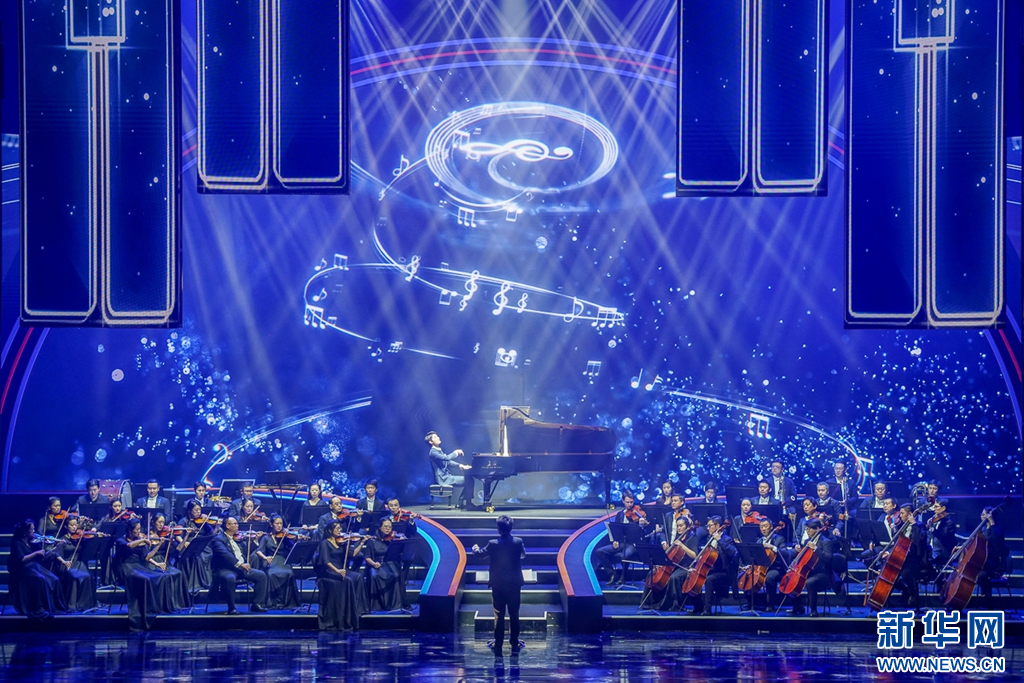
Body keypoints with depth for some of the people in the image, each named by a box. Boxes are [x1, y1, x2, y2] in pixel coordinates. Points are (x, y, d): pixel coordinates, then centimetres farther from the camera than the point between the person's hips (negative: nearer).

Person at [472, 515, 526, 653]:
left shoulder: (493, 544, -13)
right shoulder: (518, 542, -9)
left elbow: (480, 553, 5)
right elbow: (523, 556, 11)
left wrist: (475, 547, 28)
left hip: (498, 585, -1)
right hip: (514, 585, 1)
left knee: (499, 615, 7)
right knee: (514, 615, 9)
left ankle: (498, 644, 10)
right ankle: (514, 644, 12)